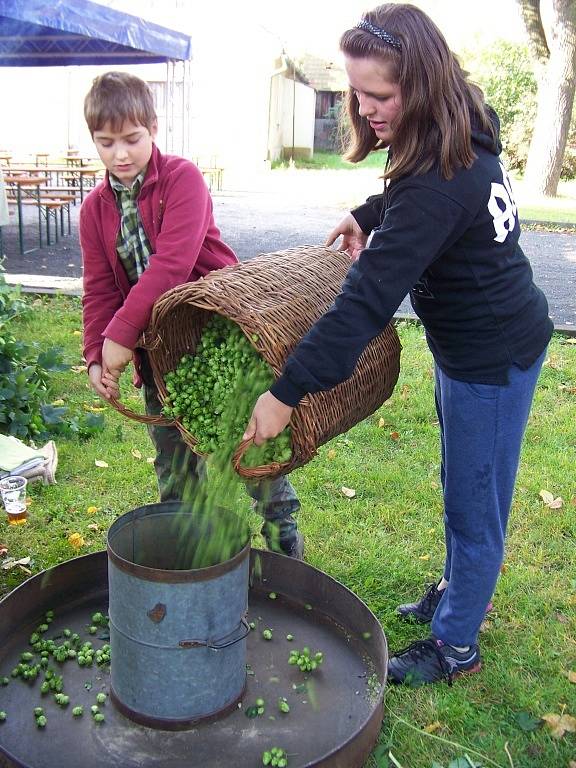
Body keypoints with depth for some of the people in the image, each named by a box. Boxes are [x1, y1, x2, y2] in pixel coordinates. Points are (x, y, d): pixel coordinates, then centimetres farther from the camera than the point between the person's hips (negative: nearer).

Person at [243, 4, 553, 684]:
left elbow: (367, 300, -36)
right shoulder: (463, 134, -2)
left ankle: (455, 646, 27)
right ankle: (460, 591, 46)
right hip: (473, 341, 10)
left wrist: (287, 392, -34)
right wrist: (368, 213, 4)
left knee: (473, 503, 7)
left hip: (493, 357, -10)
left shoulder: (437, 186, -32)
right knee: (462, 489, 24)